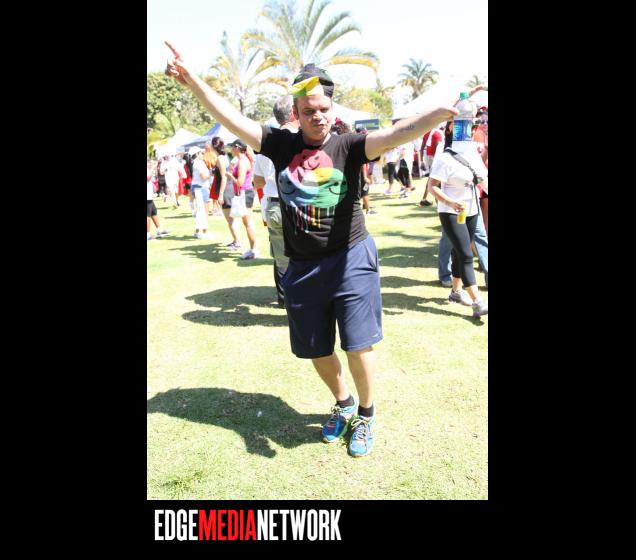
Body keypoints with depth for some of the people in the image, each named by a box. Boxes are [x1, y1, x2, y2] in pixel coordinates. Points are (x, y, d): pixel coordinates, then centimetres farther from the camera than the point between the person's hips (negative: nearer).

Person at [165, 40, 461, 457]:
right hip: (302, 268, 4)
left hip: (350, 260, -3)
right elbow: (232, 118, -1)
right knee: (317, 351, 16)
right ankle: (343, 404, 44)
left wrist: (441, 113, -40)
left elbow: (397, 134, -22)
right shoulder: (282, 145, 2)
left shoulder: (348, 146, -7)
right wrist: (191, 79, -9)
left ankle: (366, 414, 27)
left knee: (358, 346, -2)